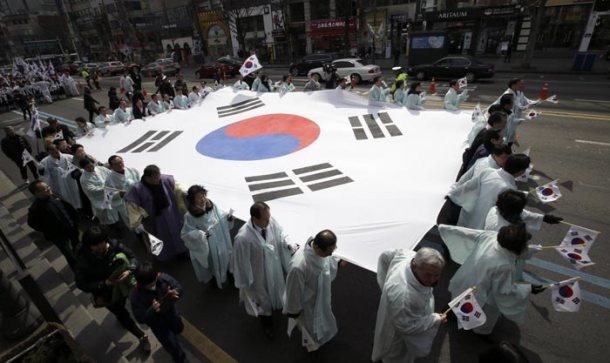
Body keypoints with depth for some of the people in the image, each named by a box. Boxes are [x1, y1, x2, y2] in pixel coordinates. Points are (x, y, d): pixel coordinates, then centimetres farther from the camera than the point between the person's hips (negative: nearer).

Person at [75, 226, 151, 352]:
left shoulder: (114, 245, -26)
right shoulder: (83, 260, -28)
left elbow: (132, 257, -14)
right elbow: (81, 284, -19)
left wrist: (129, 270, -33)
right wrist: (104, 284, -31)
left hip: (122, 285, 1)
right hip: (107, 292, -1)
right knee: (123, 315, 14)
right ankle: (142, 337, 35)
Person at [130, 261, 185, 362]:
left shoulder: (163, 277, -29)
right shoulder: (136, 295, -33)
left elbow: (179, 288, -17)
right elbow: (141, 318, -26)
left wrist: (175, 293, -40)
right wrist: (152, 310, -46)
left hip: (171, 312, 3)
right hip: (157, 323, -3)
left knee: (179, 329, 34)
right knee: (172, 345, 11)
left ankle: (171, 334, 72)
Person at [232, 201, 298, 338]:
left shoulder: (271, 222, -23)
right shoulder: (243, 238, -38)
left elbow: (281, 235, -3)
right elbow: (242, 262, -23)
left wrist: (289, 245, -22)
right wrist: (245, 282, -11)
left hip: (274, 267, 5)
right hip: (259, 274, -4)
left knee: (275, 289, 33)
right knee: (262, 297, 24)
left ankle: (274, 306, 69)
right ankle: (266, 322, 56)